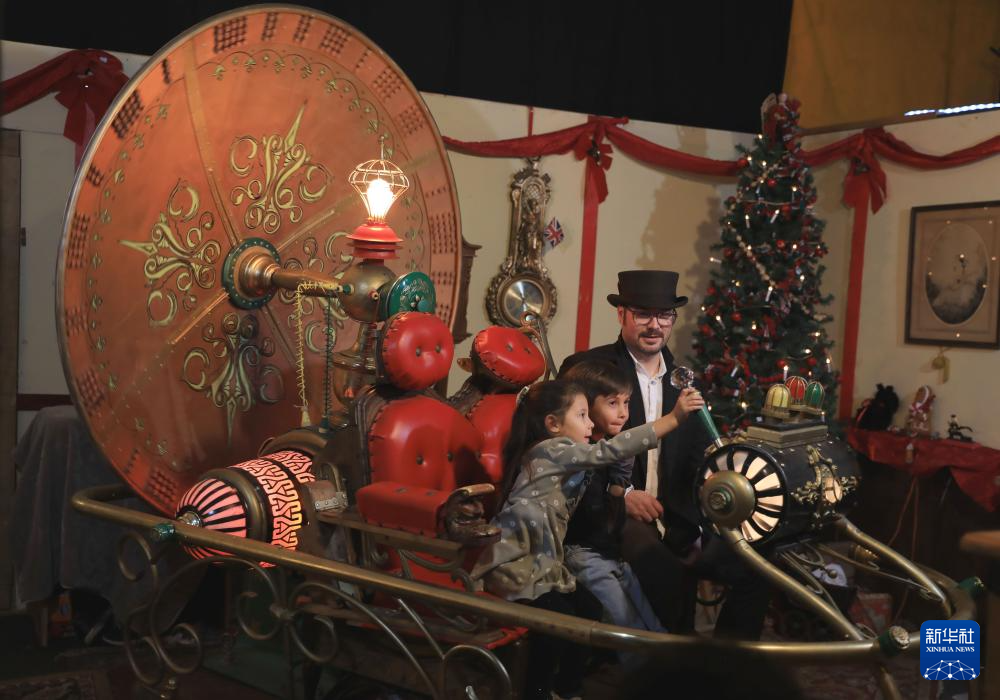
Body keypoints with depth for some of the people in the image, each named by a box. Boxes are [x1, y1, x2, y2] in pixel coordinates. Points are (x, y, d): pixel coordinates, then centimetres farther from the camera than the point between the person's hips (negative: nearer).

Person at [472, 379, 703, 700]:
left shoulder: (563, 459, 15)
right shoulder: (550, 449, -15)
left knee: (587, 608, 5)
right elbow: (610, 451, -23)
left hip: (541, 560, 10)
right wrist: (674, 417, -25)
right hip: (514, 561, -10)